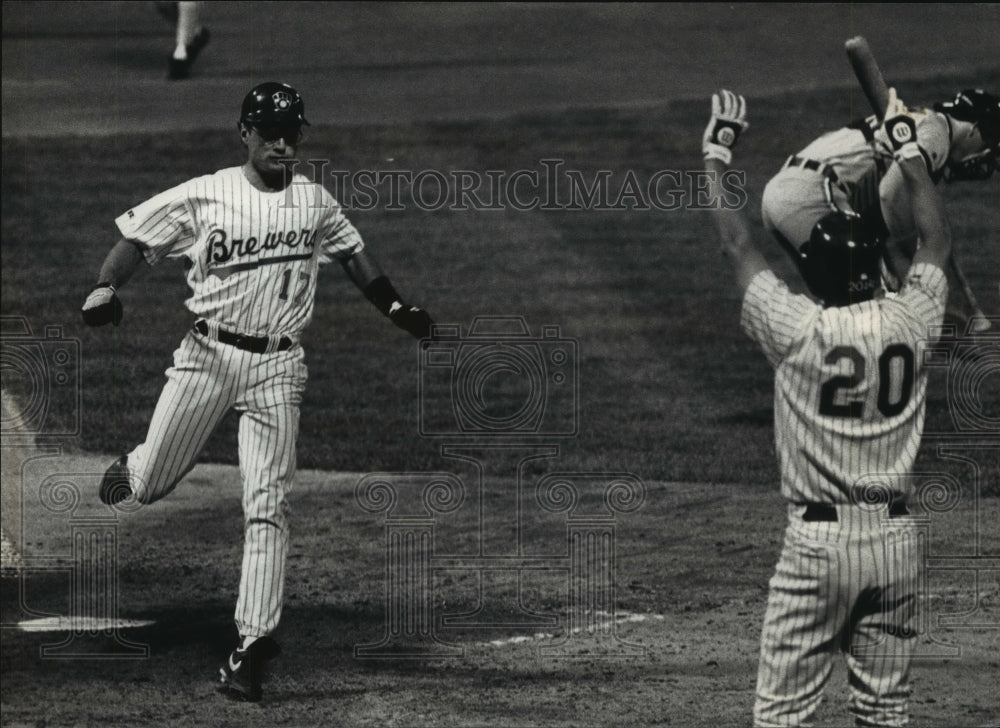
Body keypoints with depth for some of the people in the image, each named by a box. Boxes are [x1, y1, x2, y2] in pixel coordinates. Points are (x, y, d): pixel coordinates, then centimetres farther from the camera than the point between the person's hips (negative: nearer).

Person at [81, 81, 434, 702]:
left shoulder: (315, 203, 6)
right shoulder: (203, 197, -3)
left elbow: (352, 252, 22)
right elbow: (137, 238, 0)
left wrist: (397, 308, 14)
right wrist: (106, 289, -18)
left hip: (277, 368, 1)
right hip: (208, 354, -1)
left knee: (267, 507, -8)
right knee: (151, 486, 5)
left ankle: (254, 643, -7)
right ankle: (132, 469, 45)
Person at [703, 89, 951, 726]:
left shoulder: (798, 331, -12)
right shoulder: (910, 321, -4)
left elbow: (738, 243, 0)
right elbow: (938, 239, 15)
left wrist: (717, 154, 12)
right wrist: (909, 149, 26)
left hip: (819, 540, -4)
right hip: (896, 536, 4)